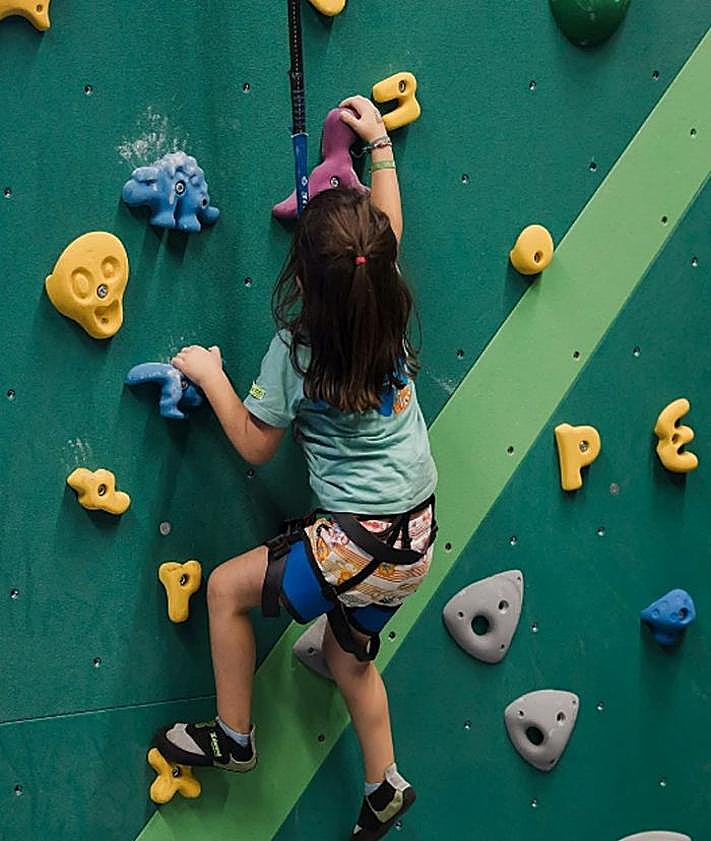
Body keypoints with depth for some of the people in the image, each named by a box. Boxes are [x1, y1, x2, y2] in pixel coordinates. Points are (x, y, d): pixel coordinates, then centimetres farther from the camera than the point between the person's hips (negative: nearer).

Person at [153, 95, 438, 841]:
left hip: (358, 545, -7)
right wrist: (380, 143, 22)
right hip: (416, 535, 7)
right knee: (348, 651, 27)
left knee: (226, 587, 12)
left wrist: (210, 376, 2)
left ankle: (232, 738, 25)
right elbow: (387, 232, 16)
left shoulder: (296, 350, -18)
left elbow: (255, 447, -6)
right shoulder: (390, 312, -4)